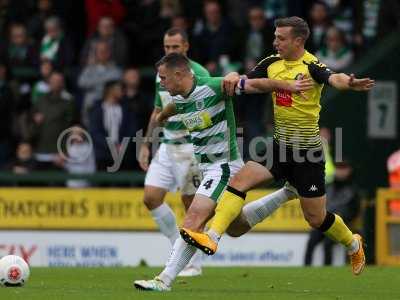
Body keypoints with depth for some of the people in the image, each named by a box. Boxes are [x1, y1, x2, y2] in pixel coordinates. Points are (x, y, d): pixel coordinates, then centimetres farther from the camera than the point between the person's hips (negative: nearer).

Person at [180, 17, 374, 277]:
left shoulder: (311, 65, -17)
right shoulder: (272, 63, 3)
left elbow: (333, 78, -36)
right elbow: (245, 83, 11)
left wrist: (349, 83, -59)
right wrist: (234, 77, -13)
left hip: (307, 150, -5)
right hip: (278, 145, 5)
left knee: (316, 218, 5)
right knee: (240, 181, -15)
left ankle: (353, 244, 34)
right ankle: (212, 238, -21)